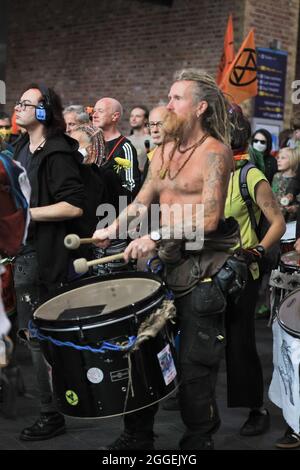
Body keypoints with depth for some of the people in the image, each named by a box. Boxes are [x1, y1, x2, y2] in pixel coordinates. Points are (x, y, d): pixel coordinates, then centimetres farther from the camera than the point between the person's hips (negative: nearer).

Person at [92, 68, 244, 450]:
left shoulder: (214, 152, -10)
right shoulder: (163, 153, 14)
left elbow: (209, 218, -20)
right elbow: (141, 202, 15)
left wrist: (157, 236, -24)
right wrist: (111, 230, -3)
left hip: (200, 269, -7)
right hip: (163, 262, 8)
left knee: (194, 362, 1)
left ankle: (198, 440, 19)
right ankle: (137, 435, 26)